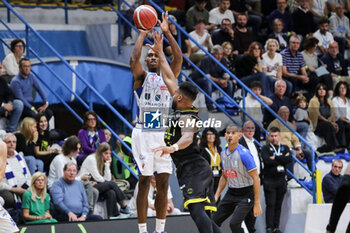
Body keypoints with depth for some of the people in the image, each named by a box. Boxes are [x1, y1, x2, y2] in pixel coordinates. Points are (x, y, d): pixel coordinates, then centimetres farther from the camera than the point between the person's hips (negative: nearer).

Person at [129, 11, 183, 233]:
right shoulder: (142, 77, 5)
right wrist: (142, 35, -10)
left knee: (163, 184, 5)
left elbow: (179, 57, -2)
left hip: (164, 133, 4)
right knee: (144, 183, -2)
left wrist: (167, 32, -6)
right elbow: (134, 59, -15)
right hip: (144, 133, -3)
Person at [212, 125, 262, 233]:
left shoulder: (244, 153, -17)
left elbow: (256, 179, -17)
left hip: (245, 195, -7)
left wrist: (257, 204, -19)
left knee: (234, 223, -23)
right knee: (214, 221, 1)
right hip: (231, 193, 7)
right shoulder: (223, 153, 6)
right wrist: (216, 196, 14)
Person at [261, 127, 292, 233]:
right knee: (270, 204, -8)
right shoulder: (265, 148, 2)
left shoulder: (285, 148, 13)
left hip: (281, 180, 3)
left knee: (278, 205, 6)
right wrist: (282, 159, -8)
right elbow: (267, 161, -15)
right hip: (269, 180, -3)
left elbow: (289, 159, -6)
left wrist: (275, 158, -10)